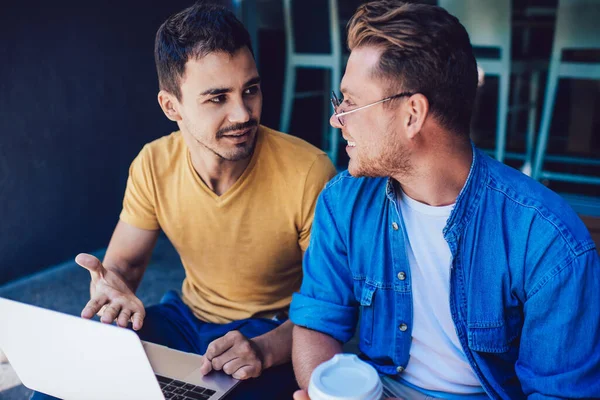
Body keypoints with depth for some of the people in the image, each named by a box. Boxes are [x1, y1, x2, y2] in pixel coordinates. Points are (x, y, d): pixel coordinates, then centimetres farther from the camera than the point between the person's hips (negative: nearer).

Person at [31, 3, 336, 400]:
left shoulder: (310, 173, -23)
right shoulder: (153, 166, -9)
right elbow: (123, 263, 2)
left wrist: (265, 350, -32)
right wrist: (113, 287, -23)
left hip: (275, 332, -3)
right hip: (186, 318, 4)